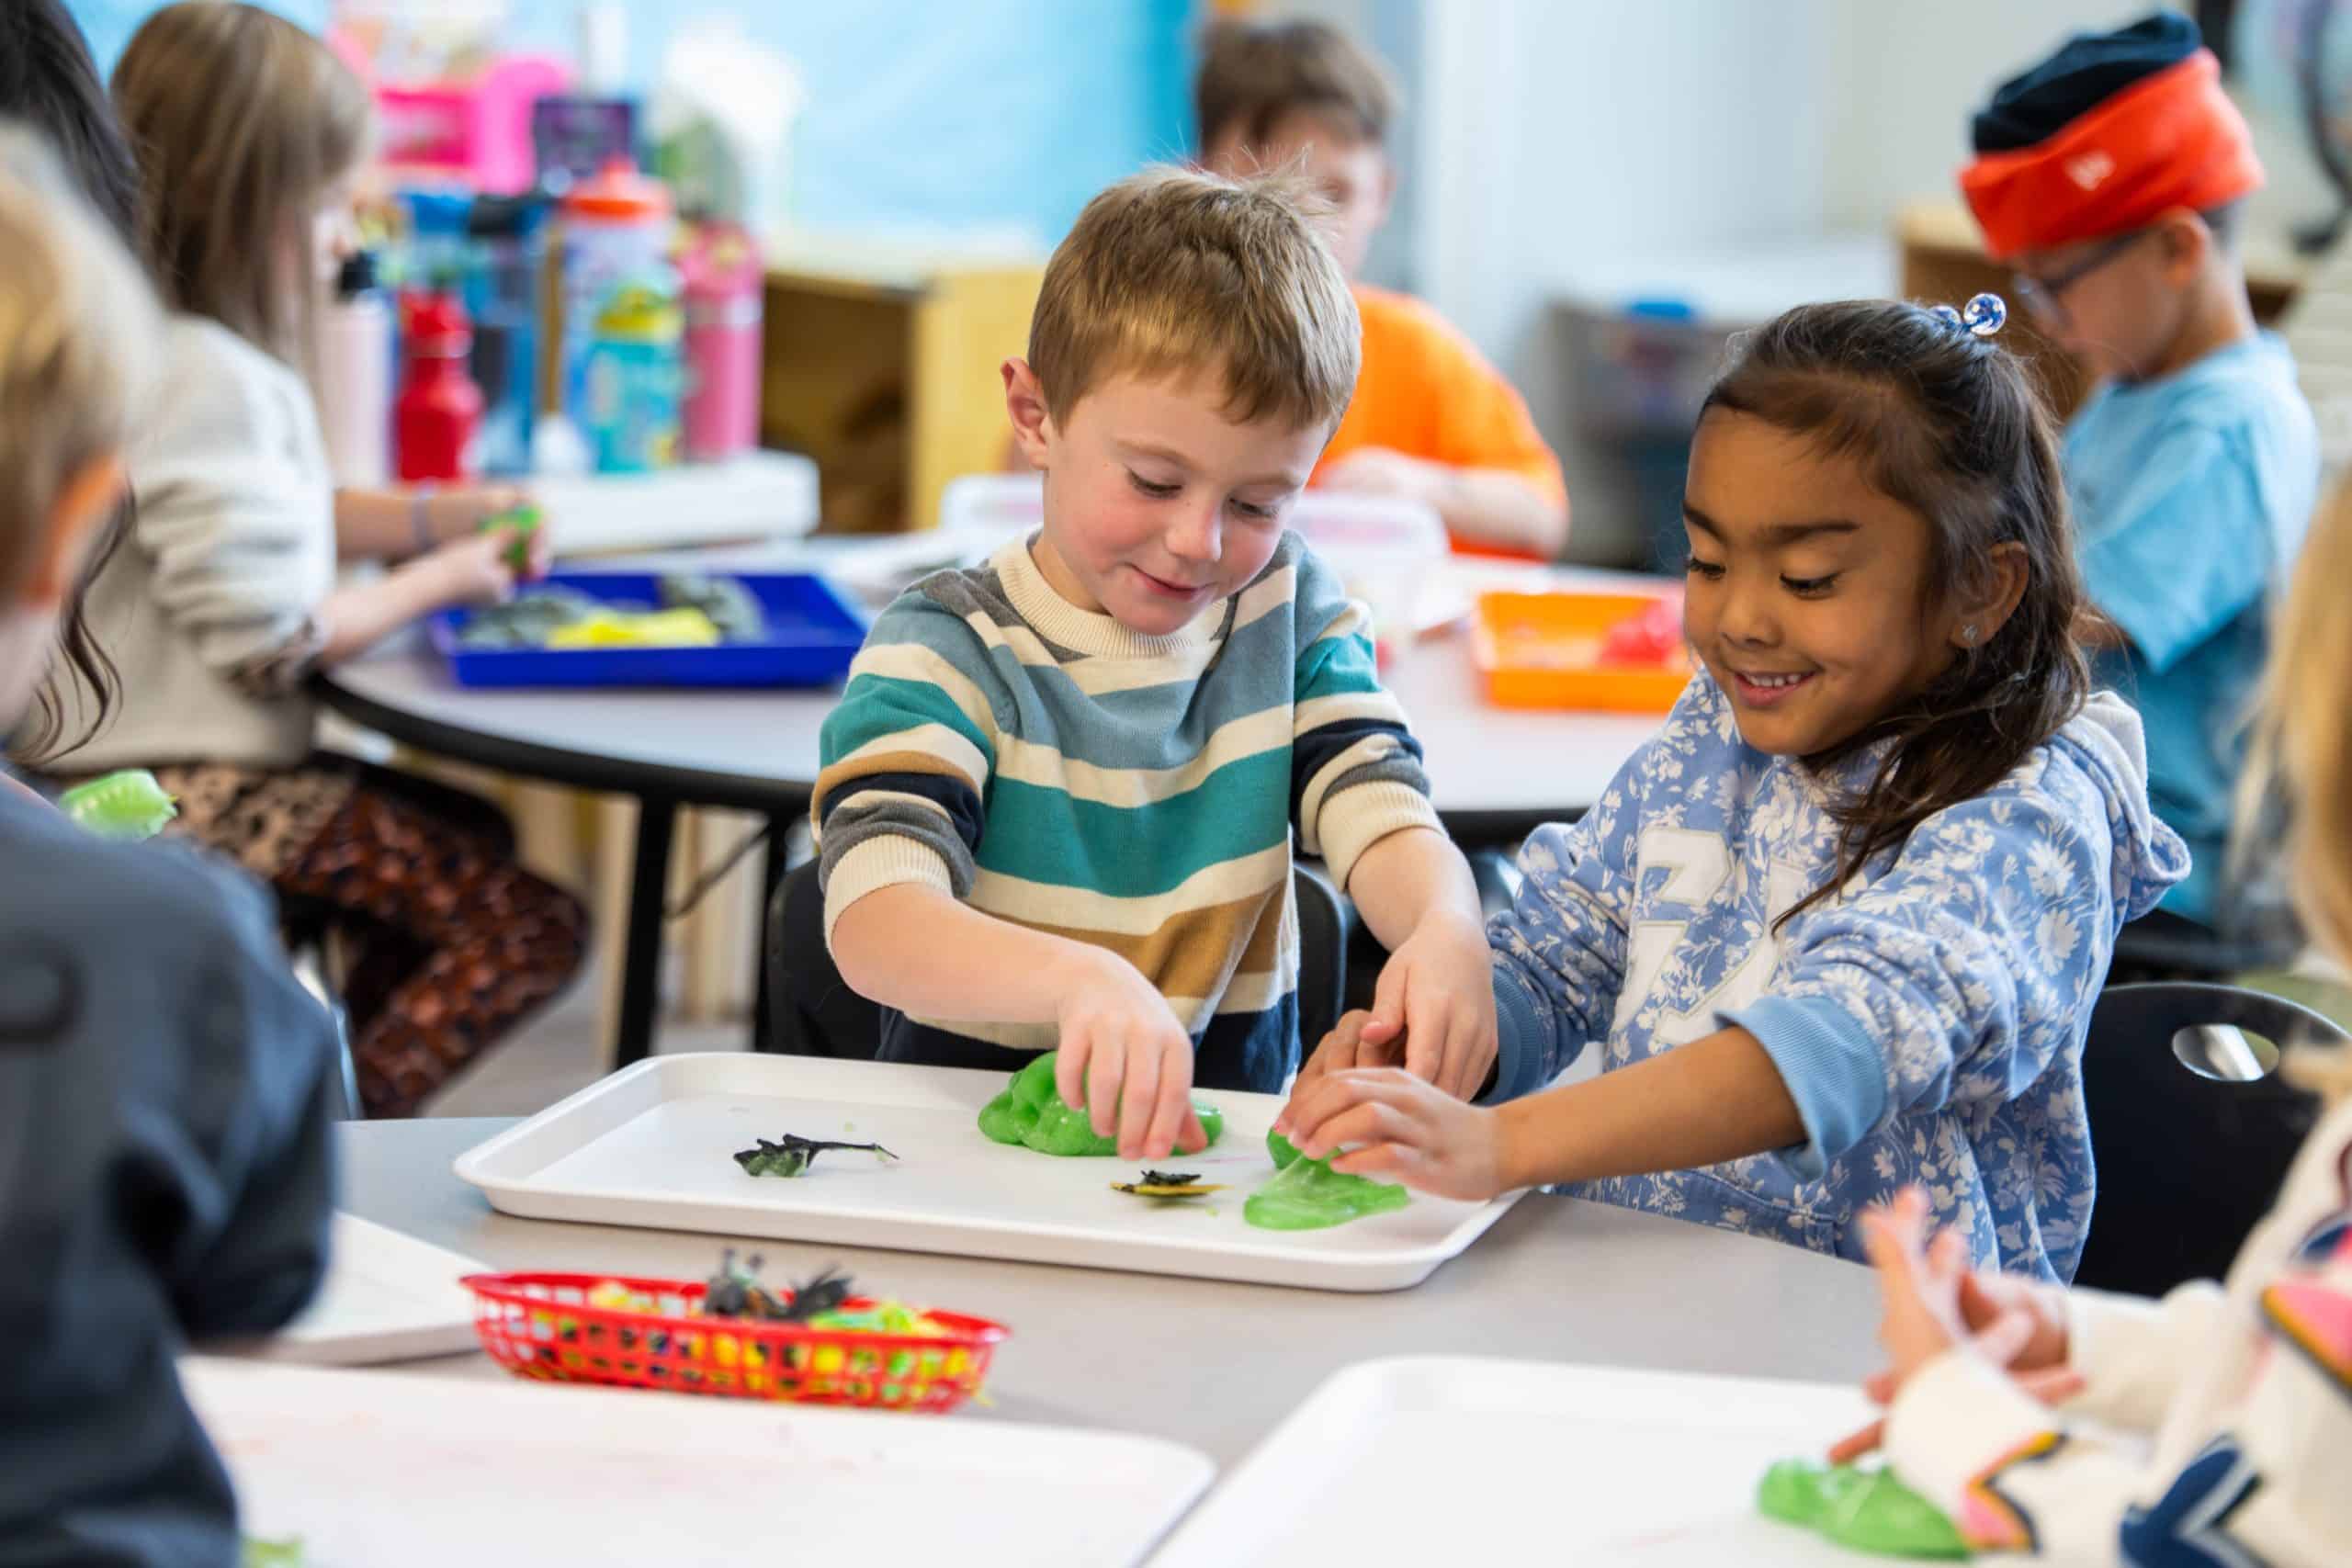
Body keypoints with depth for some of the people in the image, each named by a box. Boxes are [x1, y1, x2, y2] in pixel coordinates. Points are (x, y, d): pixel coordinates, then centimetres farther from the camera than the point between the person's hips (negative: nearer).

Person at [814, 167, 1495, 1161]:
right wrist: (1080, 980, -41)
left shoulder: (1290, 615, 9)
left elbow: (1383, 817, -5)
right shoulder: (944, 656, -6)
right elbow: (872, 921, -21)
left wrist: (1446, 932, -30)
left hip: (1227, 1144, 3)